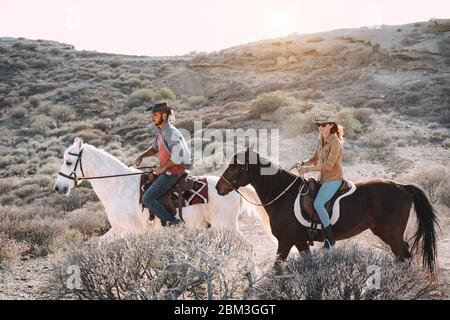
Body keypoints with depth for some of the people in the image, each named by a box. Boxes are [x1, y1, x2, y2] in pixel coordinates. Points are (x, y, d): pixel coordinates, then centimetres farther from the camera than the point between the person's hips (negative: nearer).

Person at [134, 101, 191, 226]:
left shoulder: (170, 132, -22)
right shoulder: (160, 130, 9)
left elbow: (178, 156, -28)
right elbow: (155, 148, 24)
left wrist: (162, 168, -19)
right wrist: (142, 156, 7)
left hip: (173, 172, -10)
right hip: (166, 170, 10)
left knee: (147, 198, -13)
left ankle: (173, 222, -11)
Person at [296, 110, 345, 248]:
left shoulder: (335, 143, -15)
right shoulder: (321, 141, 11)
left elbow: (329, 165, -22)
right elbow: (315, 159, 16)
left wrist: (308, 169, -23)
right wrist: (303, 163, -5)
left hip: (334, 179, -9)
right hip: (323, 179, 9)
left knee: (318, 203, -26)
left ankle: (330, 238, -17)